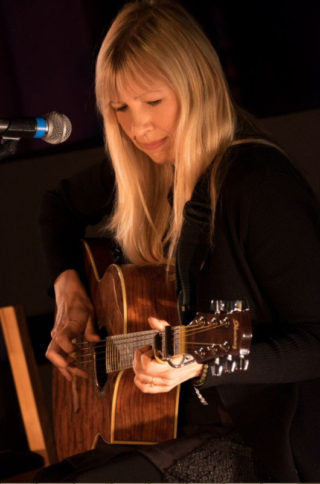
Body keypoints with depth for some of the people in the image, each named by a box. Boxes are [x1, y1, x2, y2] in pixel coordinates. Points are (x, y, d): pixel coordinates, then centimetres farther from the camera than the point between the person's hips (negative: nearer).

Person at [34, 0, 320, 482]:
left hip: (264, 441, -7)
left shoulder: (260, 185, -21)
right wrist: (69, 288, 9)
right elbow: (62, 203, 25)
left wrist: (205, 360, -31)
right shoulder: (149, 168, 4)